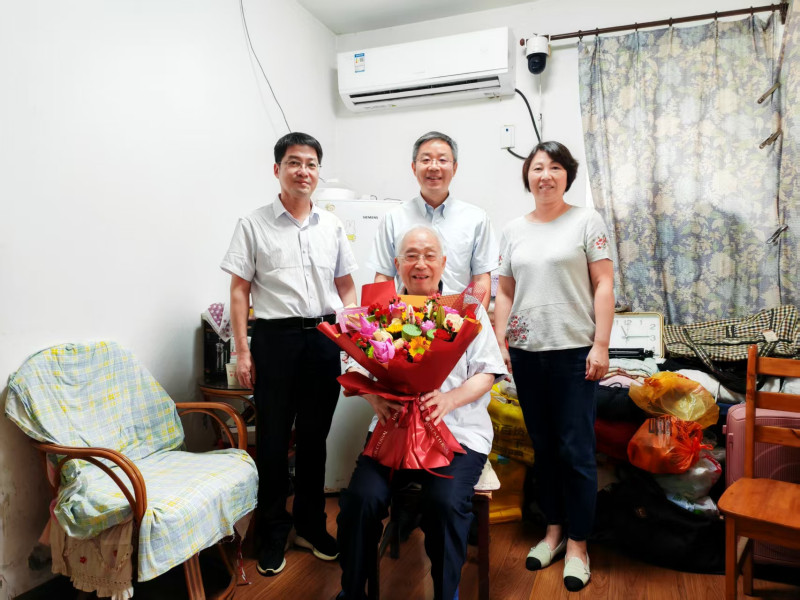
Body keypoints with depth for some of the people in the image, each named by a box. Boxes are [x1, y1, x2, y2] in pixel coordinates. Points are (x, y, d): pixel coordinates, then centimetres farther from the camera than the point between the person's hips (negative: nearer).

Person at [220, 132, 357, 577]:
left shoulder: (332, 226, 10)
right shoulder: (254, 225, 1)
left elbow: (347, 287, 15)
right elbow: (240, 290, 0)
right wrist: (243, 350, -6)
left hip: (324, 337, 3)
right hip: (274, 338, -2)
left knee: (315, 437, 12)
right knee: (273, 437, 6)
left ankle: (311, 525, 30)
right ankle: (273, 533, 25)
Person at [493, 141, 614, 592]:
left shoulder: (586, 220, 0)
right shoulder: (513, 231, 11)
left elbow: (604, 284, -4)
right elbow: (505, 292, 12)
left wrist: (601, 344, -10)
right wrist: (500, 342, 5)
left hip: (574, 351, -4)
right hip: (527, 352, 4)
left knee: (576, 449, 1)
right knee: (543, 447, 13)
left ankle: (578, 543, 18)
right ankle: (554, 529, 29)